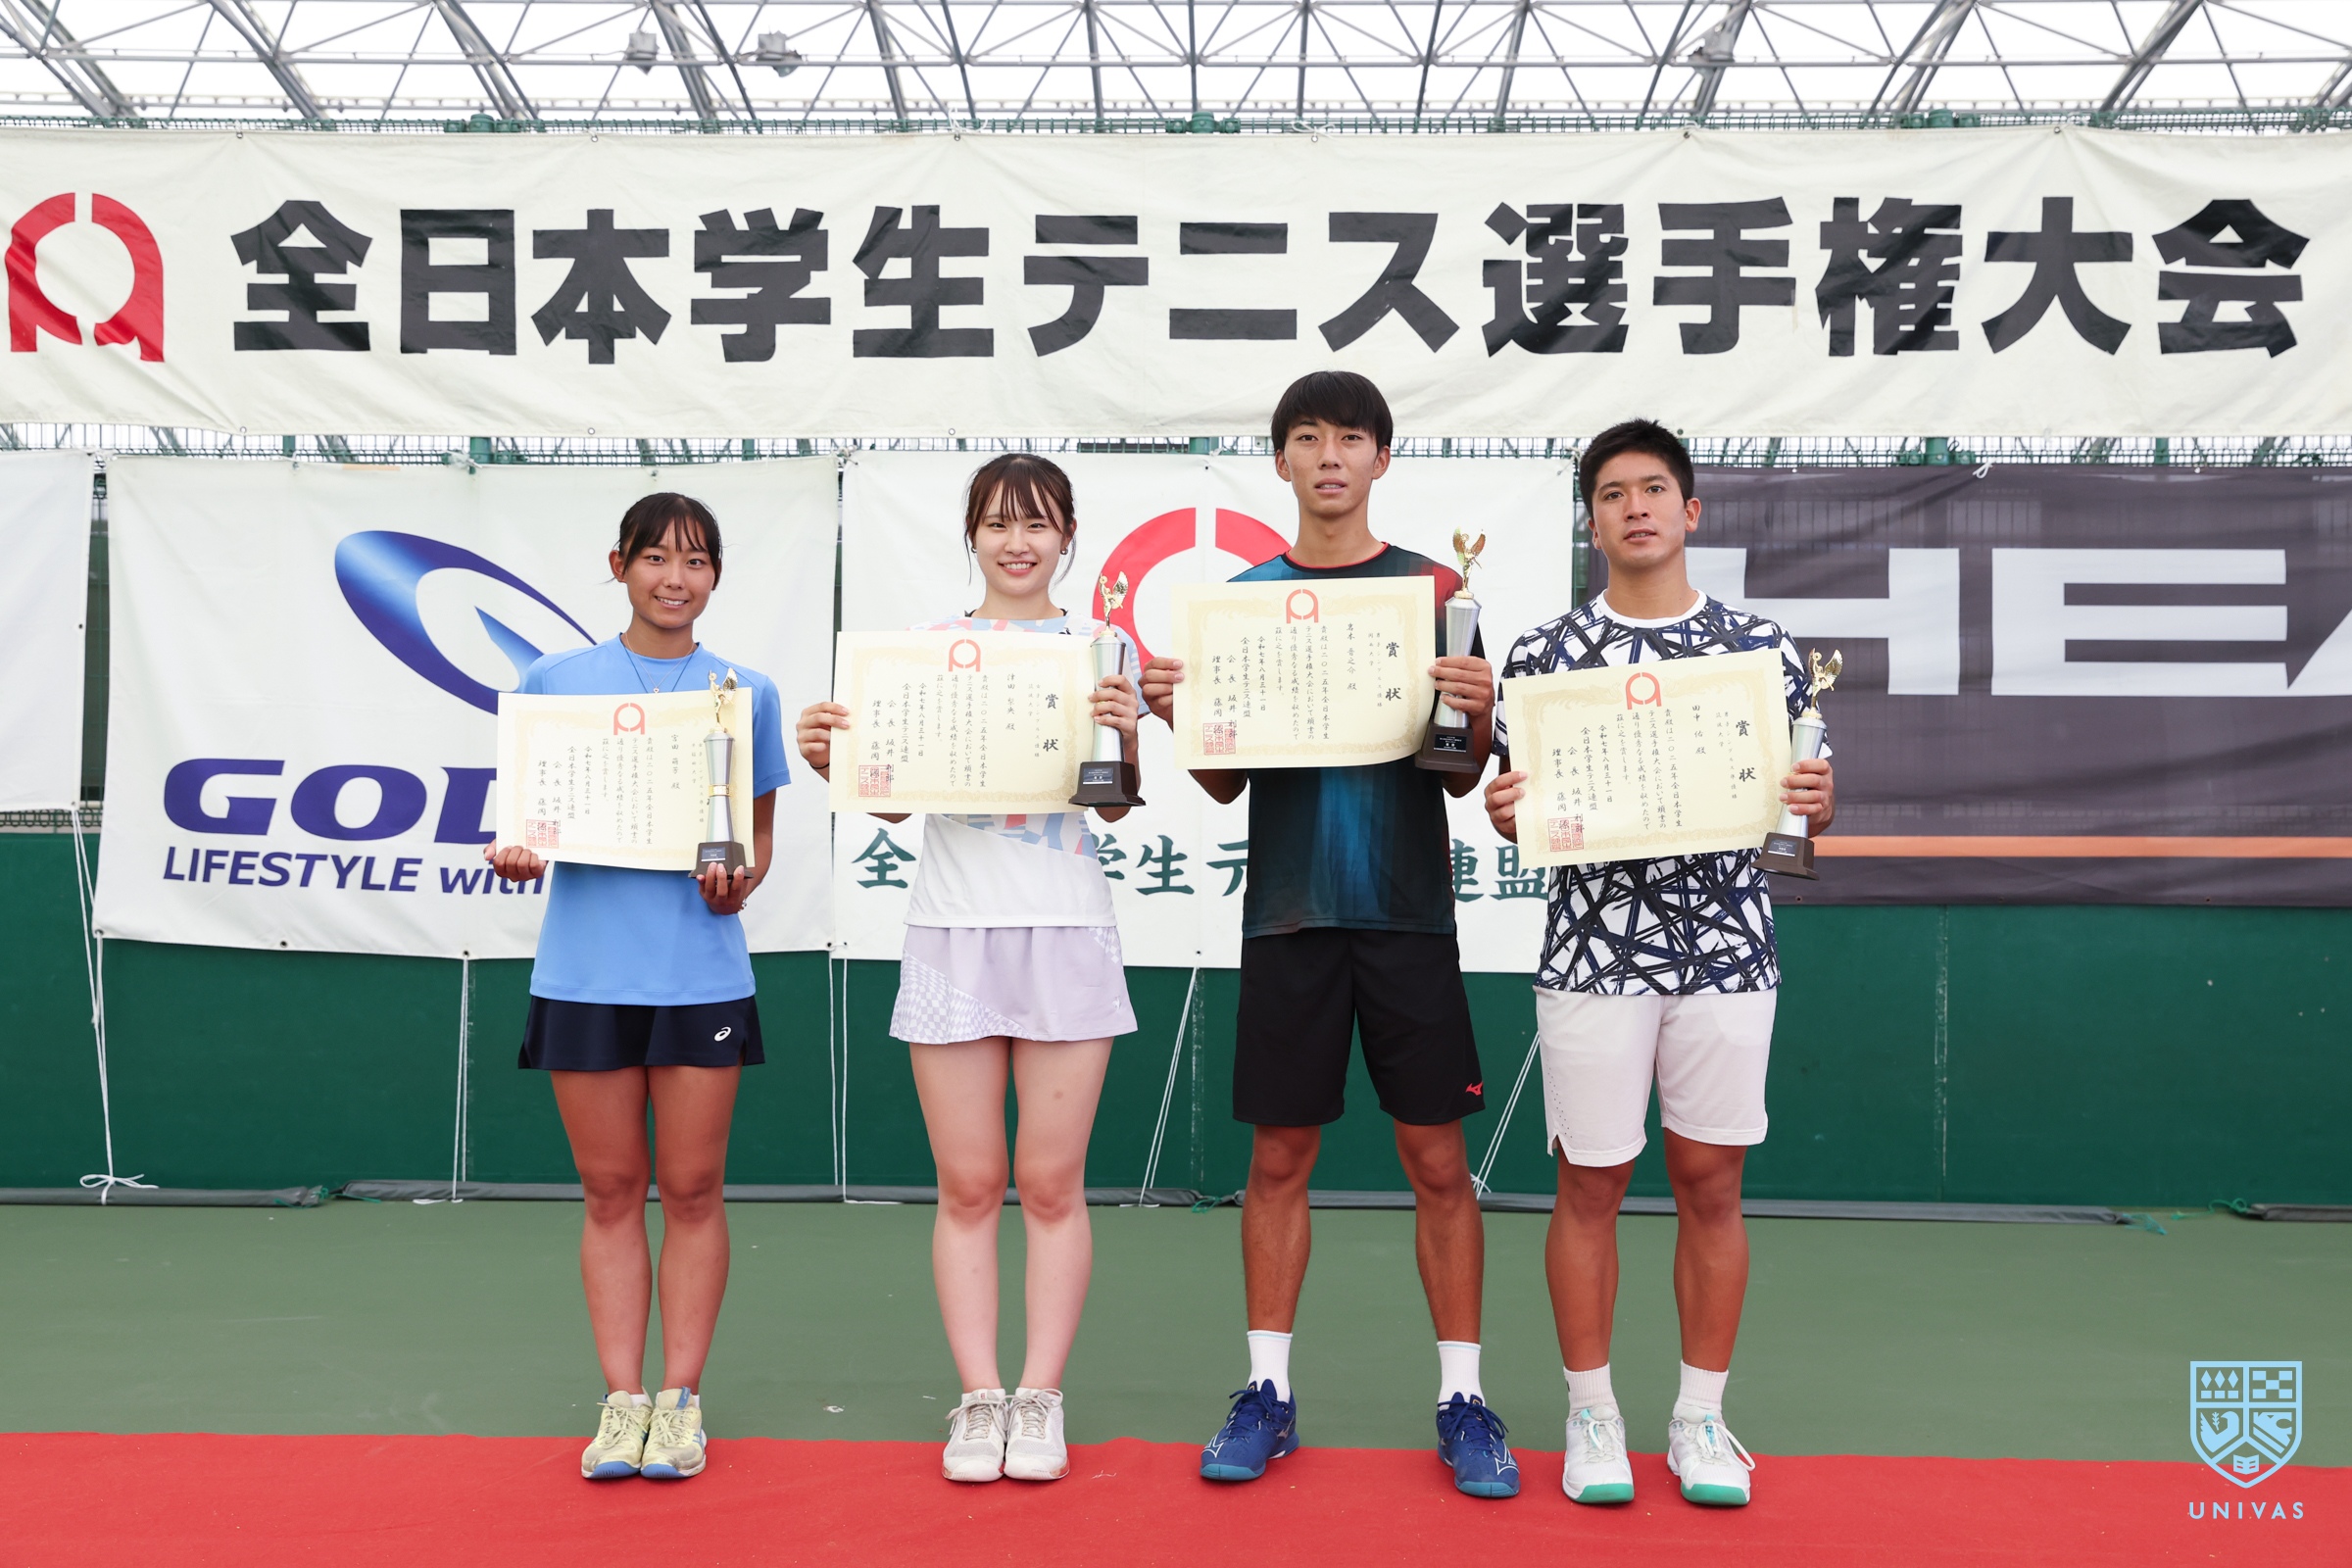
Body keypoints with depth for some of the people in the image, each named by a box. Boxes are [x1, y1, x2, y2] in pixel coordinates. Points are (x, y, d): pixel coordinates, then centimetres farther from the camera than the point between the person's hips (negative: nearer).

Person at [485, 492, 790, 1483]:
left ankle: (681, 1398, 15)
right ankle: (621, 1399, 16)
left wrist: (741, 880, -10)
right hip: (585, 965, 0)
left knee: (693, 1187, 4)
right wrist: (516, 856, -11)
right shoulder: (556, 681, 8)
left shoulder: (746, 693, 7)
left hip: (702, 970, 0)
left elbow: (761, 831, 11)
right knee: (610, 1189, 7)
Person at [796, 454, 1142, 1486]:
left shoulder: (1101, 648, 6)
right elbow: (892, 798, 9)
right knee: (967, 1184, 5)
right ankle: (979, 1399, 15)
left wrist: (1125, 740, -19)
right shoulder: (925, 650, 9)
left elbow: (1119, 803, 0)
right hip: (953, 928, 1)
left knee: (1051, 1181, 4)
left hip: (1066, 930, -1)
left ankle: (1040, 1398, 15)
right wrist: (831, 760, -9)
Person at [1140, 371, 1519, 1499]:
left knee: (1437, 1160, 2)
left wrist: (1477, 715, -17)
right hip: (1288, 909, 1)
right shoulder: (1242, 597, 9)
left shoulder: (1433, 589, 6)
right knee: (1279, 1157, 7)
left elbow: (1461, 778, 4)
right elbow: (1224, 784, 10)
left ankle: (1462, 1399, 14)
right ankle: (1267, 1393, 18)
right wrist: (1178, 716, -10)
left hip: (1408, 908, -1)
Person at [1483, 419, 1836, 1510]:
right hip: (1593, 950, -1)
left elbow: (1805, 802, 11)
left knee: (1711, 1181, 7)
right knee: (1591, 1183, 5)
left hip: (1727, 949, 1)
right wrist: (1504, 811, -16)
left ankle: (1701, 1417, 22)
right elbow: (1522, 816, 6)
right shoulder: (1542, 655, 3)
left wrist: (1816, 799, -11)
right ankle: (1592, 1412, 20)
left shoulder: (1762, 648, 6)